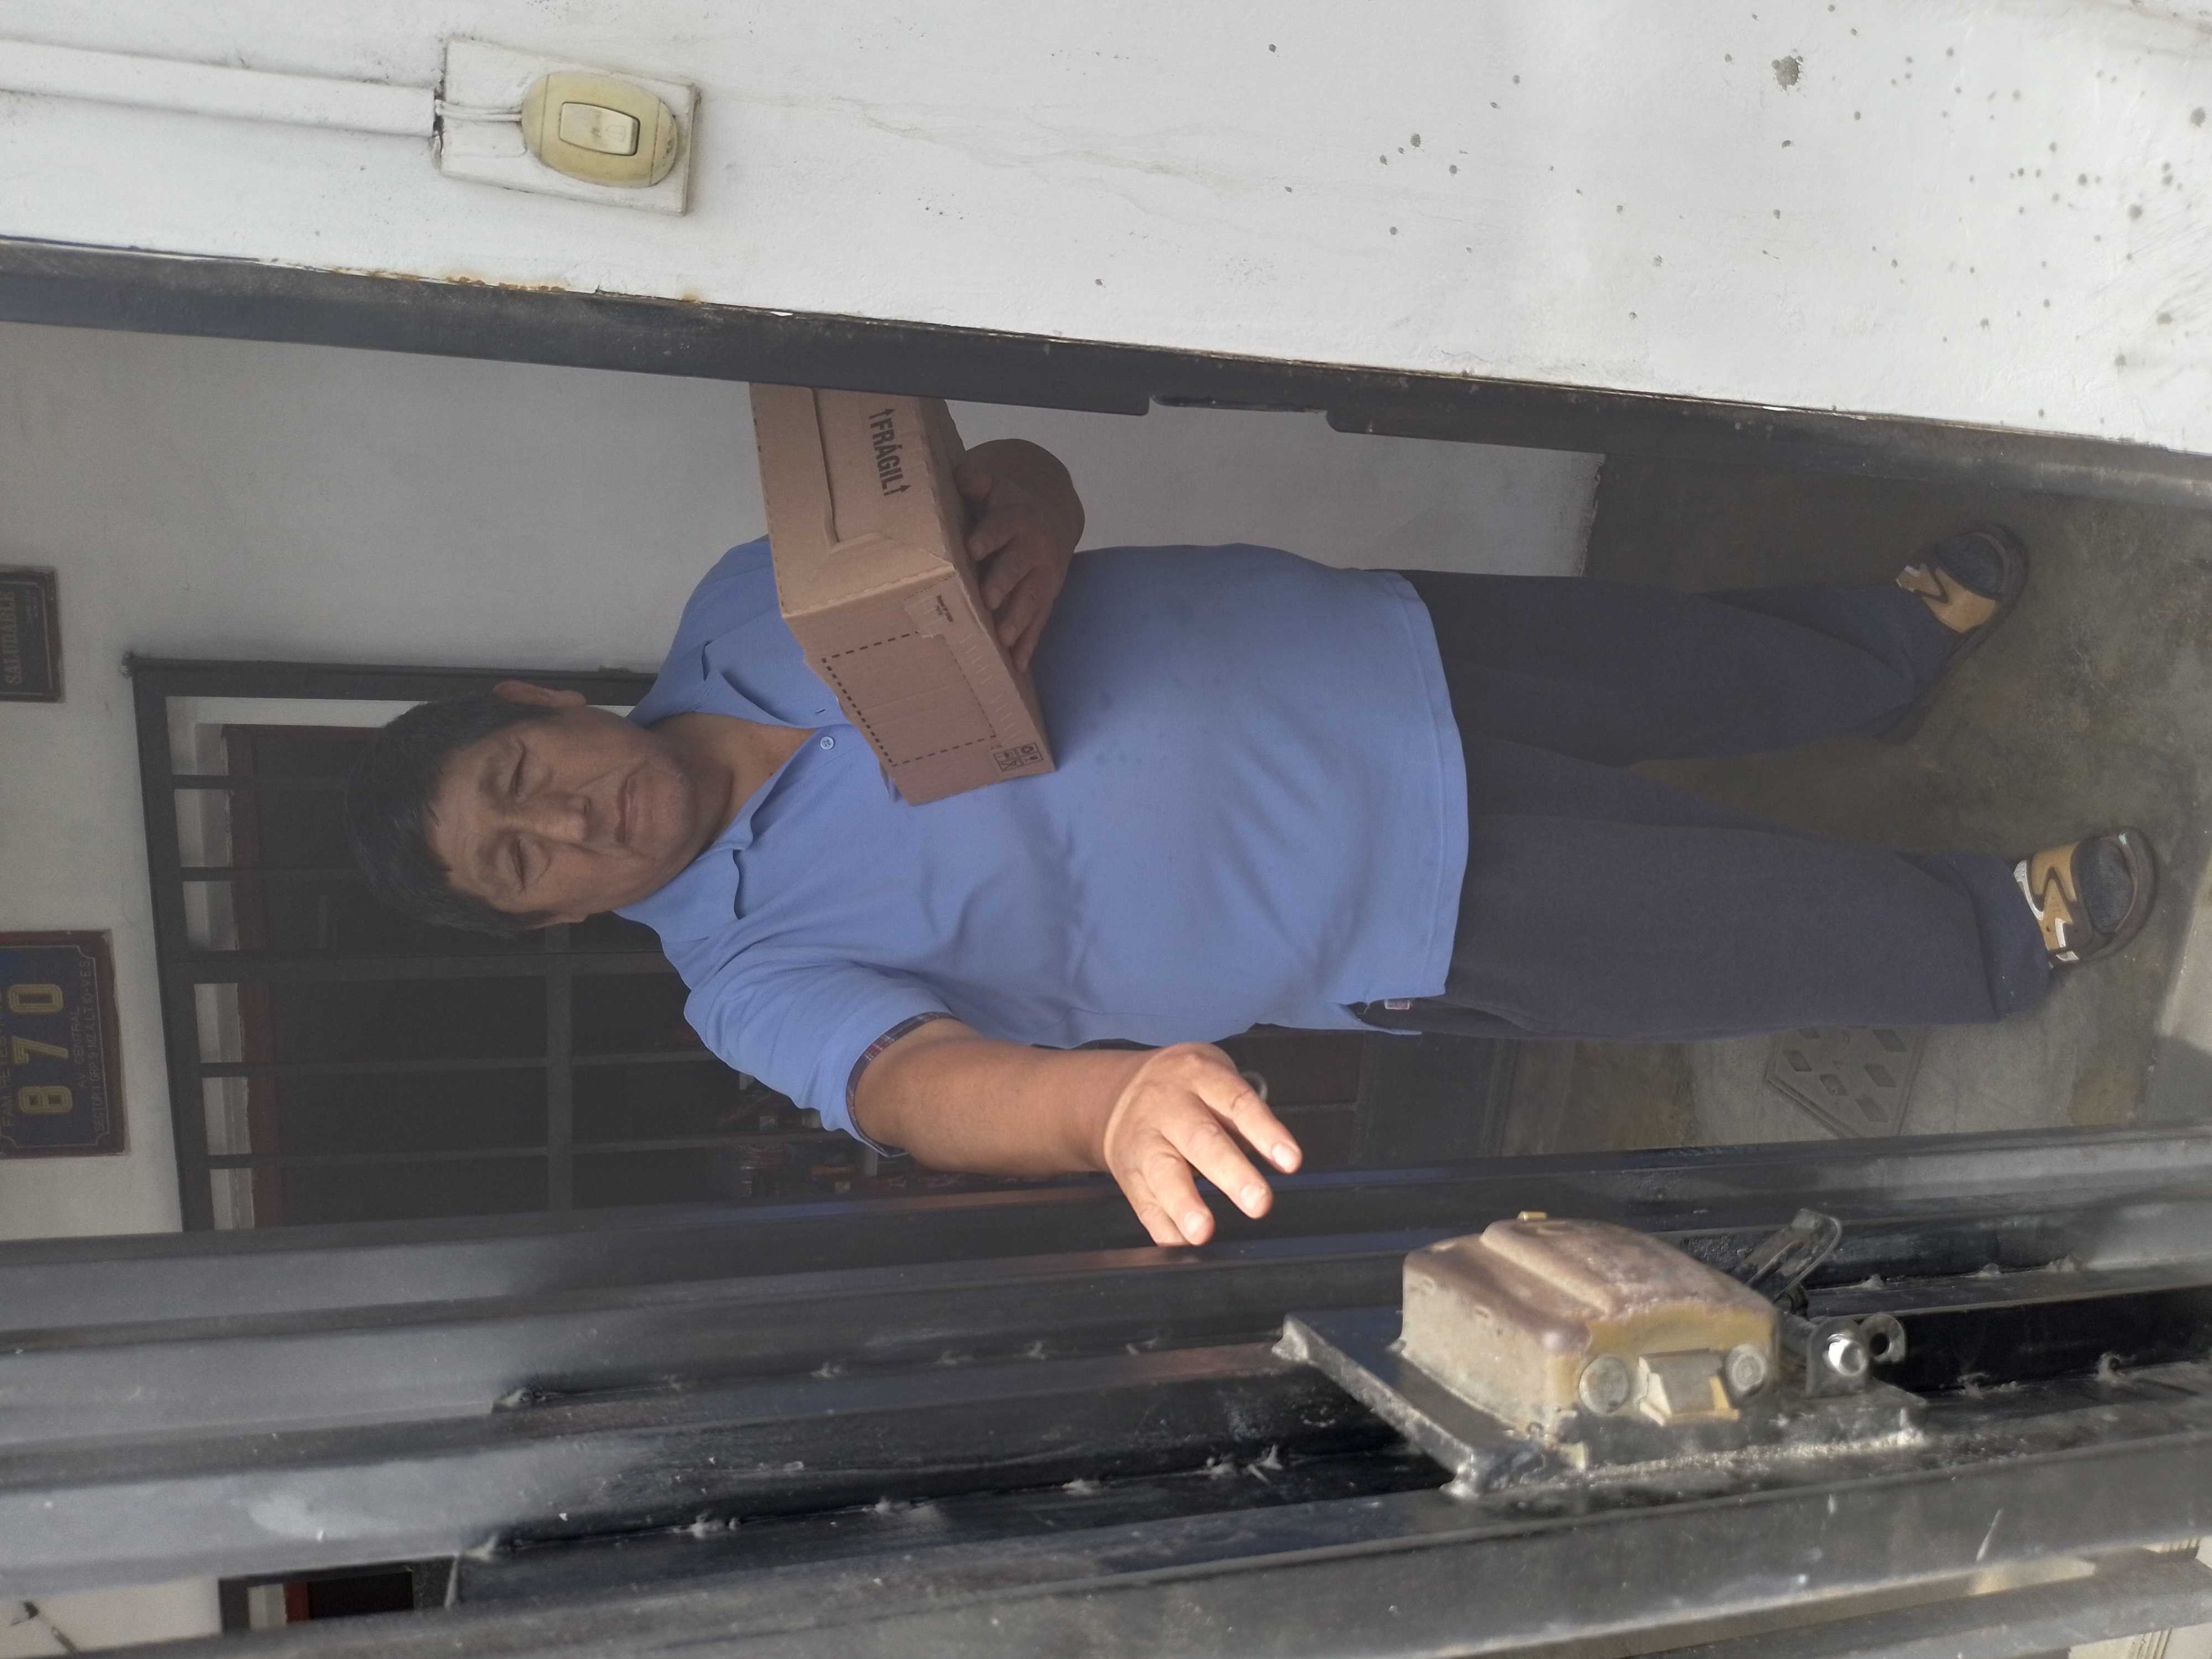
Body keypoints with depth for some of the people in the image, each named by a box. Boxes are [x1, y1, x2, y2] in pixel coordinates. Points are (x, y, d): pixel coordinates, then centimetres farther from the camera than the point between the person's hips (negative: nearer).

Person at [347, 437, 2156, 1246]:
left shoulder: (753, 606, -4)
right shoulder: (758, 977, -16)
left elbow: (1016, 471, 1)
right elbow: (923, 1084, -34)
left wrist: (1029, 529, -24)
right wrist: (1115, 1095, -56)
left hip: (1373, 646, 5)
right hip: (1432, 915, -4)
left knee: (1731, 659, 20)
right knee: (1792, 936, 3)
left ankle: (1898, 646, 51)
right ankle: (1994, 942, 33)